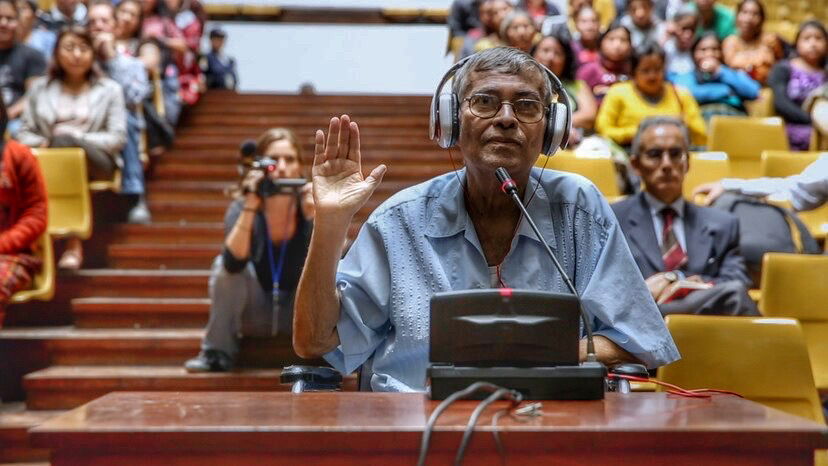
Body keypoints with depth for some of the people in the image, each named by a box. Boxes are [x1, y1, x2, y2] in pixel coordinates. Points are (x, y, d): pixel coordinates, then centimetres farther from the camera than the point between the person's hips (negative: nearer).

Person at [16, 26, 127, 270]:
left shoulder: (109, 89, 13)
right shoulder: (40, 88, 20)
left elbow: (118, 139, 2)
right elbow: (24, 133, 15)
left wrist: (75, 137, -11)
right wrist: (42, 144, -10)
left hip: (96, 162, -2)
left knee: (64, 141, -36)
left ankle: (71, 240, -40)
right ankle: (73, 242, -42)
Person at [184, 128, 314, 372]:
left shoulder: (314, 205, -17)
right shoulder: (242, 208, -17)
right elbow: (234, 263, -35)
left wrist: (314, 216, -42)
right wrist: (250, 208, -42)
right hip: (254, 314, 0)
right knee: (223, 264, -26)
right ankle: (218, 353, -14)